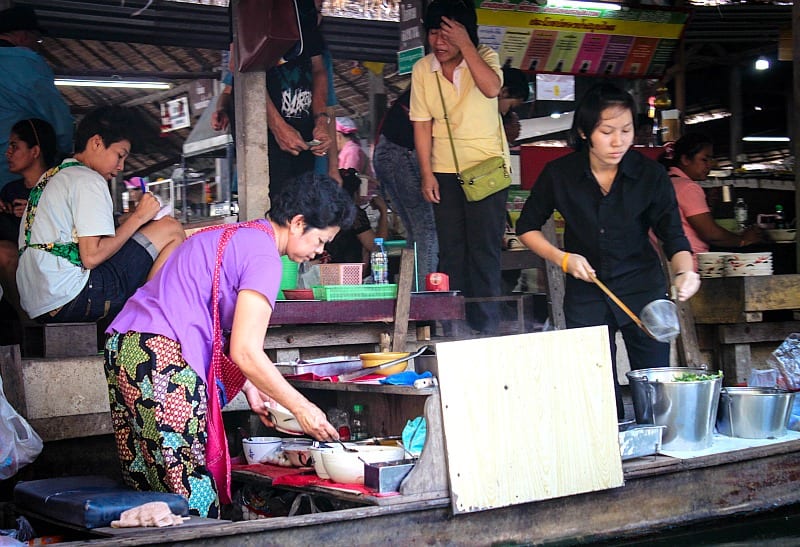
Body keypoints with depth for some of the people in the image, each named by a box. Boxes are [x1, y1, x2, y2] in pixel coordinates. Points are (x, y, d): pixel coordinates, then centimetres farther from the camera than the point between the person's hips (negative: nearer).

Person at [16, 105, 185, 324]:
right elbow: (91, 256, -15)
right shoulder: (88, 180, -6)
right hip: (71, 299, -10)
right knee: (170, 229, -5)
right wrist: (137, 217, -4)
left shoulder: (50, 178, 22)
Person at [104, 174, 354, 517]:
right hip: (164, 360, -10)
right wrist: (301, 408, -3)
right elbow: (246, 352, -12)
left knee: (150, 491, 11)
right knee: (194, 499, -6)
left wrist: (250, 387, 21)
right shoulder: (264, 256, -7)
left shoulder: (229, 235, 23)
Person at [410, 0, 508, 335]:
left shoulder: (484, 57, -5)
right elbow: (422, 124, 2)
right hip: (445, 171, 3)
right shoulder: (422, 69, 1)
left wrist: (465, 45, -25)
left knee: (484, 250, -5)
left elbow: (491, 88, -26)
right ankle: (454, 326, 10)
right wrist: (426, 173, -2)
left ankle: (485, 326, 0)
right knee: (450, 251, 4)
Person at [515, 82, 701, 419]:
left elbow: (673, 236, -10)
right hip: (586, 296, 0)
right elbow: (527, 227, 3)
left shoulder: (650, 175, -10)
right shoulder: (559, 174, -9)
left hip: (643, 290, 0)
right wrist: (563, 258, -12)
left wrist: (685, 272, -31)